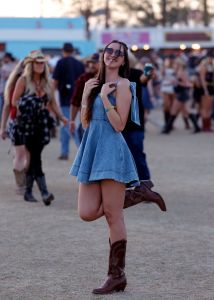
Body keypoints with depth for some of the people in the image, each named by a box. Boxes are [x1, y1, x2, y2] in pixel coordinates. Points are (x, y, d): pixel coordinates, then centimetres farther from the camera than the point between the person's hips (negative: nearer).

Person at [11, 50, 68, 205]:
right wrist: (28, 107, -15)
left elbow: (53, 103, 12)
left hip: (42, 124, 4)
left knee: (34, 156, 5)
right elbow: (14, 101, -3)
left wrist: (61, 117, -2)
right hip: (27, 123, -4)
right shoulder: (23, 80, -1)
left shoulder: (47, 82, 11)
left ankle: (28, 191, 15)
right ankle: (44, 192, -20)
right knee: (35, 156, -12)